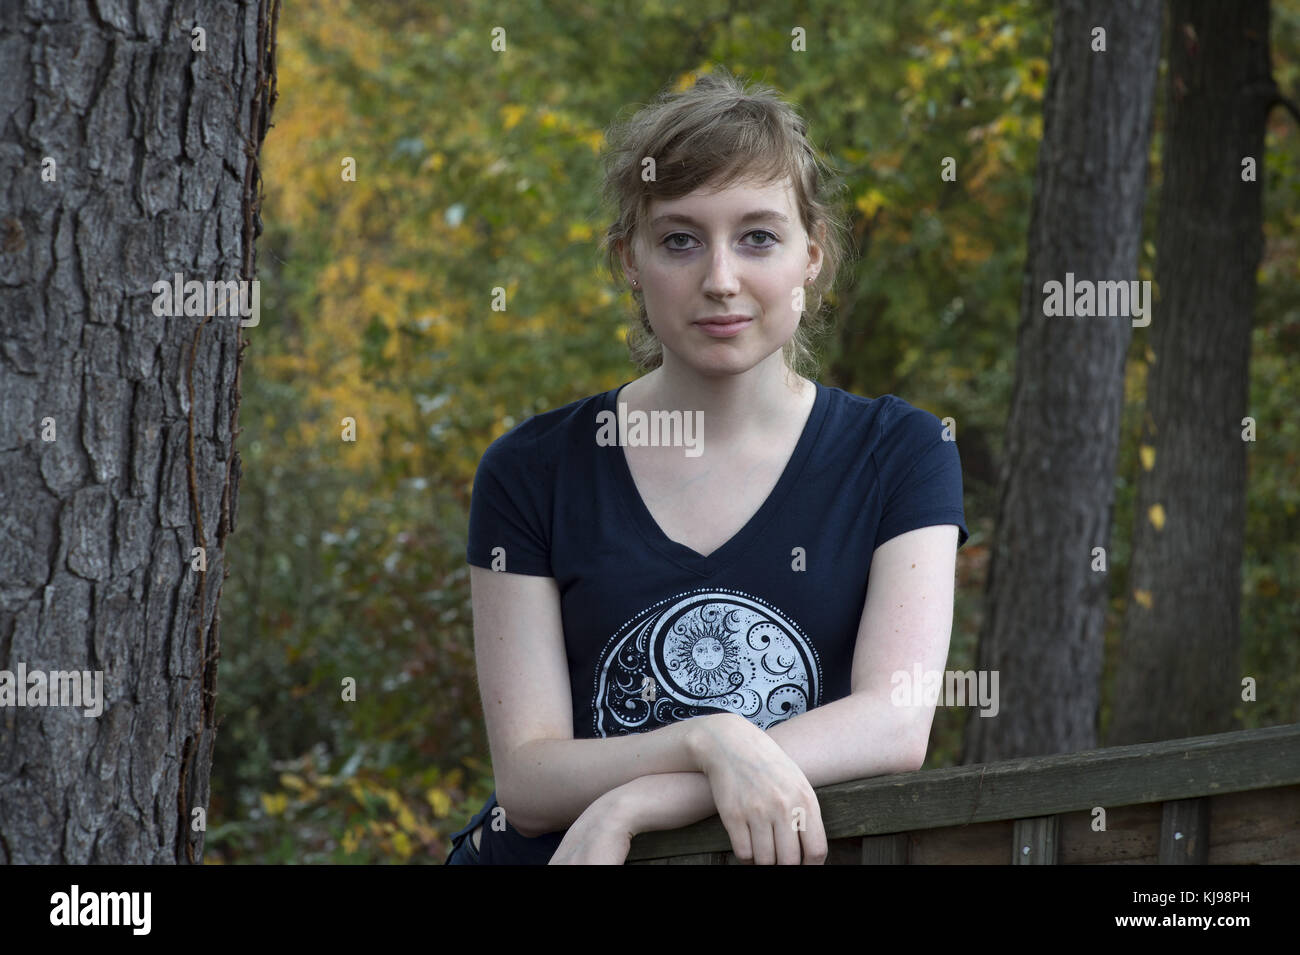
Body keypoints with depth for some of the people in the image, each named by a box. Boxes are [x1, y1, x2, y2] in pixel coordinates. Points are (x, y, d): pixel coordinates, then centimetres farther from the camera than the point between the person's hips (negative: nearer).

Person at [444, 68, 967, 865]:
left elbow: (896, 727, -8)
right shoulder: (534, 471, 3)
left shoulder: (899, 454, 4)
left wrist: (628, 808, -16)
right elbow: (527, 782, -2)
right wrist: (711, 743, -20)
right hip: (543, 857, 0)